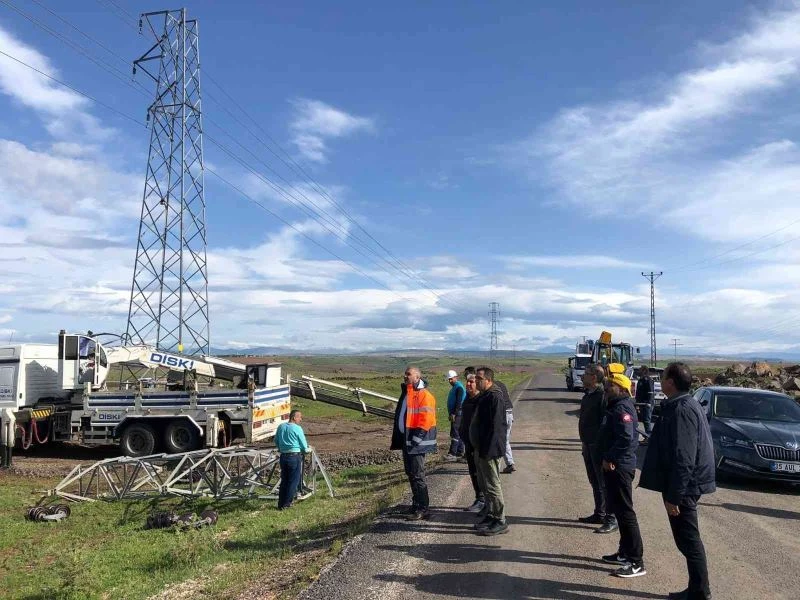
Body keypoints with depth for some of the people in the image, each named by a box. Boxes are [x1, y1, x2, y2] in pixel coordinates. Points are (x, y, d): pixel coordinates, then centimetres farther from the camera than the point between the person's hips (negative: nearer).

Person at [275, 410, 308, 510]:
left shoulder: (280, 427, 5)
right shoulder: (297, 429, -12)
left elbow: (276, 441, 14)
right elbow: (304, 446, -7)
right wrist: (304, 451, 14)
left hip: (283, 456, 6)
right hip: (295, 457, -6)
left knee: (284, 480, 15)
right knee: (293, 481, 5)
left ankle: (281, 504, 18)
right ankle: (286, 504, 8)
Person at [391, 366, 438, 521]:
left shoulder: (424, 395, -14)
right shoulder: (406, 393, 15)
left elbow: (426, 420, -20)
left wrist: (416, 439, -21)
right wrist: (398, 438, 18)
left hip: (416, 441, -9)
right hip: (406, 439, 9)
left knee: (417, 475, -4)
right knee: (410, 473, 16)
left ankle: (423, 509, 3)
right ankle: (416, 504, 27)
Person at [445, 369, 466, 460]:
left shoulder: (459, 387, -12)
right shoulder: (454, 387, 19)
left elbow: (459, 402, -19)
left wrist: (454, 414, -21)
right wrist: (450, 414, 18)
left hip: (457, 415, -10)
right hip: (454, 414, 10)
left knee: (455, 433, -13)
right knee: (459, 434, 12)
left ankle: (452, 454, -16)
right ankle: (460, 453, 17)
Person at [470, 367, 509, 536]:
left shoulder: (495, 397, -19)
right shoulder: (485, 396, 14)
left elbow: (495, 426, -24)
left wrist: (487, 450, -25)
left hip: (489, 451, -10)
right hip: (481, 449, 10)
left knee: (492, 486, -3)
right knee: (485, 485, 17)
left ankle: (500, 522, 5)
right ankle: (490, 516, 27)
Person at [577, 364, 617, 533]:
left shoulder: (603, 395, -18)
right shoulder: (588, 395, 12)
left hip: (599, 445, -10)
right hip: (588, 445, 10)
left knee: (604, 484, -3)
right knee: (594, 482, 18)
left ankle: (611, 519, 5)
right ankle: (599, 514, 29)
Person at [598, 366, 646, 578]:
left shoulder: (622, 408, -18)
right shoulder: (615, 406, 13)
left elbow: (626, 438, -29)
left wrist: (610, 458, -20)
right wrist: (608, 458, 11)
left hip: (619, 467, -11)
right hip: (614, 465, 11)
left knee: (625, 512, -5)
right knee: (617, 509, 18)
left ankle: (636, 562, 1)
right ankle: (625, 553, 30)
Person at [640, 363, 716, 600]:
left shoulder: (681, 410, -22)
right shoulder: (685, 405, 11)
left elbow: (683, 458, -25)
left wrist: (673, 496, -21)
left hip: (683, 487, -10)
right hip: (687, 485, 10)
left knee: (688, 541, 0)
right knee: (688, 540, 17)